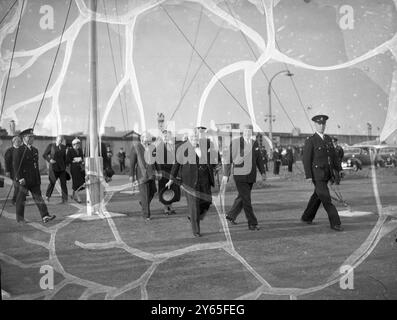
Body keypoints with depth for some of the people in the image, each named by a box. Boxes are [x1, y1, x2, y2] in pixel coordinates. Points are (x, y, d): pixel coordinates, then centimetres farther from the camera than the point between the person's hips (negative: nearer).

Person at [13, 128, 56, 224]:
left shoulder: (35, 150, 14)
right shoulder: (18, 151, -8)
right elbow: (15, 165, -13)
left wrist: (38, 178, 17)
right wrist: (20, 178, -20)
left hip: (34, 180, 6)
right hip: (23, 180, -6)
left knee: (38, 197, 0)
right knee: (21, 199, 5)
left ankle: (45, 216, -5)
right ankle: (20, 218, 18)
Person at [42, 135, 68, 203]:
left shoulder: (63, 147, 11)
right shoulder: (50, 146, 1)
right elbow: (44, 155, 5)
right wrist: (49, 160, -12)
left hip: (62, 168, 3)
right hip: (53, 168, -3)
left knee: (63, 183, -2)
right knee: (52, 182, -6)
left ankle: (64, 199, 2)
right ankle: (47, 196, 16)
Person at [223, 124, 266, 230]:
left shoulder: (254, 143, 10)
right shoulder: (235, 142, -5)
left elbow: (259, 159, 18)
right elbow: (228, 159, -3)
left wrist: (263, 172, 10)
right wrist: (226, 175, -5)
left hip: (251, 176, 5)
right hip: (240, 175, -5)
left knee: (242, 198, 15)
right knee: (246, 199, -6)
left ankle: (231, 215, 35)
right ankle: (252, 223, 0)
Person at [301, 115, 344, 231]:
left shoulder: (328, 139, 12)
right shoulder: (310, 141, -10)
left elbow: (333, 155, 16)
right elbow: (306, 159, -12)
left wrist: (339, 169, 8)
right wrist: (308, 176, -17)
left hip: (326, 174, 7)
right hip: (317, 174, -7)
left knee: (317, 196, 18)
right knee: (326, 199, -10)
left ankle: (306, 217, 34)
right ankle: (335, 223, -5)